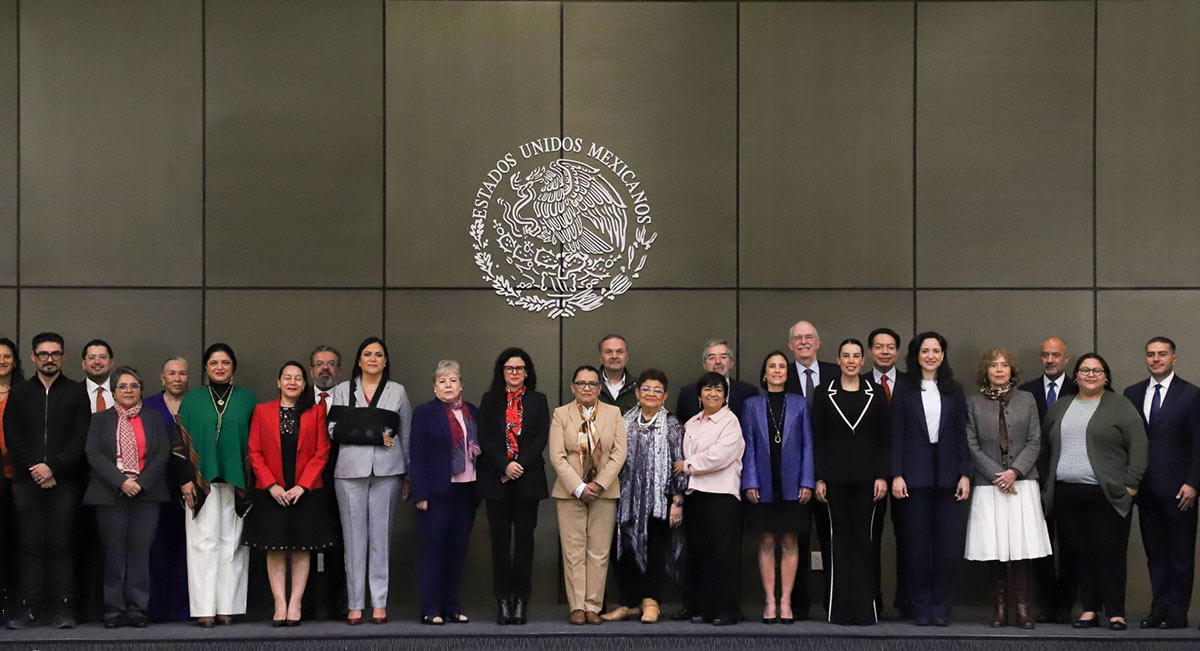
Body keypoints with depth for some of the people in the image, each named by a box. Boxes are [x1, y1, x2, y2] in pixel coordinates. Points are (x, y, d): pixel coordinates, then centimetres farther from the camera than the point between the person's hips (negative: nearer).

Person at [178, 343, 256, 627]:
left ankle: (227, 607, 4)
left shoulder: (247, 398, 9)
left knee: (231, 543, 1)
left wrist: (251, 483, 0)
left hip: (235, 482, 1)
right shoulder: (192, 399, 8)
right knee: (203, 542, -4)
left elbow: (254, 442, 7)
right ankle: (204, 609, -5)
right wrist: (185, 478, -6)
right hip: (201, 481, -1)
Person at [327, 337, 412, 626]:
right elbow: (335, 430, -2)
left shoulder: (398, 392, 13)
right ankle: (355, 604, 3)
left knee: (380, 536, 1)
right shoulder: (343, 390, 10)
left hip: (386, 471, 0)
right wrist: (376, 435, -10)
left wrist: (408, 477, 8)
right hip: (350, 471, 0)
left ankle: (379, 603, 4)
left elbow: (406, 436, 13)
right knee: (354, 537, 0)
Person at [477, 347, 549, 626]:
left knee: (524, 538, -1)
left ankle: (521, 601, 2)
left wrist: (520, 465, -11)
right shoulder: (490, 401, 11)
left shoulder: (538, 400, 10)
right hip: (496, 478, 0)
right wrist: (504, 467, -11)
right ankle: (503, 601, 2)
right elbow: (486, 438, 2)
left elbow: (542, 437, 1)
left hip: (528, 478, 0)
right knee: (500, 538, -1)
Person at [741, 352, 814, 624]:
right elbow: (748, 446, 4)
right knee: (766, 543, 2)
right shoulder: (752, 405, 7)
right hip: (764, 485, 0)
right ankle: (770, 602, 6)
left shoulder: (799, 404, 7)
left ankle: (786, 601, 6)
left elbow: (807, 445, 5)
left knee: (790, 544, 1)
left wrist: (807, 482, -4)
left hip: (792, 485, 0)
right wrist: (750, 482, -5)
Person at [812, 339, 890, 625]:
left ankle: (864, 609, 3)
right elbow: (817, 438, 3)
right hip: (836, 476, 0)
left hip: (866, 476, 0)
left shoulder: (875, 393, 5)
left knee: (863, 538, -1)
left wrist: (883, 476, -4)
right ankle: (841, 609, 7)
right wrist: (819, 478, -3)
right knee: (840, 537, 3)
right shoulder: (825, 393, 4)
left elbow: (885, 438, 4)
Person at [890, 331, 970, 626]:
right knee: (917, 542, 1)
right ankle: (921, 607, 9)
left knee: (948, 542, -2)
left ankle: (941, 607, 8)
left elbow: (962, 435, 9)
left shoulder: (954, 391, 11)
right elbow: (896, 434, 2)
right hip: (915, 475, -1)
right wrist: (896, 475, -7)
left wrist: (965, 474, 0)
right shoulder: (904, 390, 5)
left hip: (947, 475, 1)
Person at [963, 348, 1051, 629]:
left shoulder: (1026, 399, 10)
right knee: (994, 547, -2)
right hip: (988, 484, 0)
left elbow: (1034, 441, 5)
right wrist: (996, 475, -8)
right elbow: (972, 445, 2)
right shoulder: (973, 403, 7)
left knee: (1024, 544, -6)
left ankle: (1022, 605, -2)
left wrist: (1015, 471, -8)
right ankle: (1001, 605, 4)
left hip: (1022, 481, 1)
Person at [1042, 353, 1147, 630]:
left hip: (1106, 494, -4)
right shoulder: (1059, 408, 17)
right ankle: (1089, 610, 10)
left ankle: (1115, 612, 1)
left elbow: (1138, 446, -2)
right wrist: (1046, 485, 12)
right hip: (1067, 493, 4)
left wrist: (1131, 483, -8)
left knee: (1109, 553, -5)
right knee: (1079, 553, 4)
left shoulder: (1120, 407, 3)